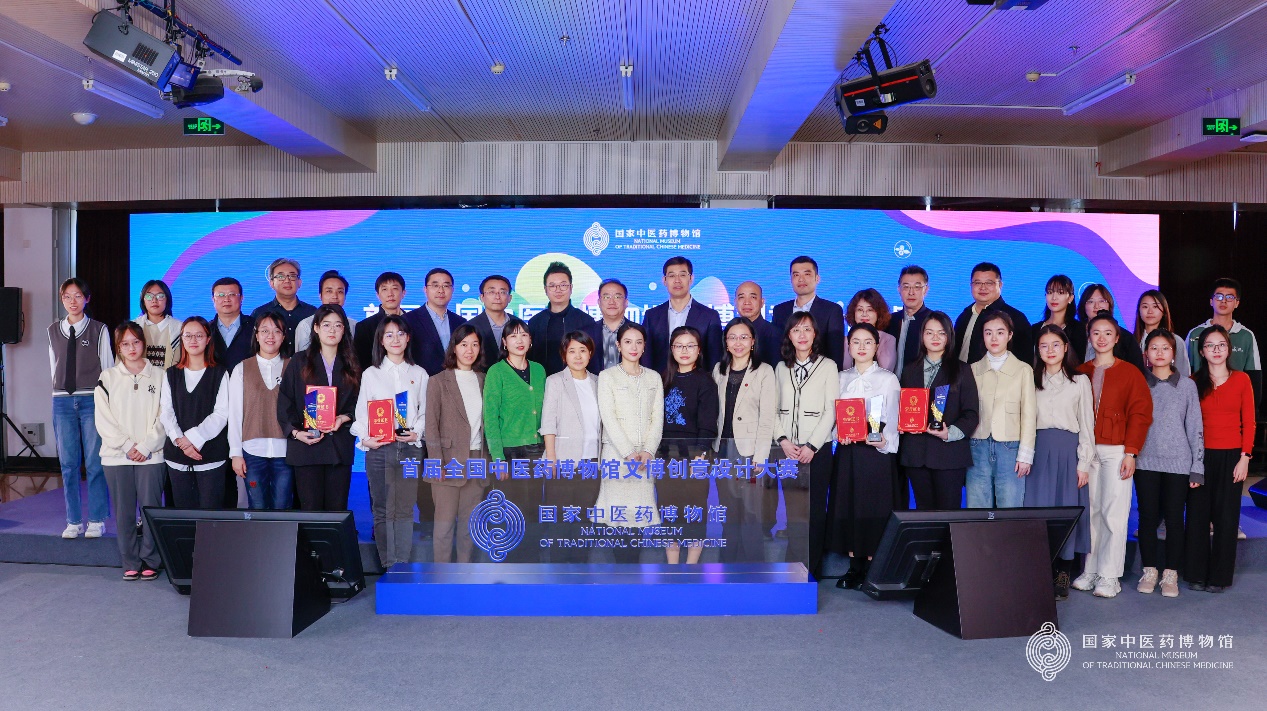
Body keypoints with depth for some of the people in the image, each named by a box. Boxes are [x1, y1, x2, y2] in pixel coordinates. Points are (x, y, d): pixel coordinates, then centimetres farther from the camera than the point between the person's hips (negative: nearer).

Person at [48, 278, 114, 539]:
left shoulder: (99, 330, -1)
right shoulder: (53, 331, 10)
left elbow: (108, 367, 0)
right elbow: (53, 367, 15)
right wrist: (62, 392, 10)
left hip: (92, 400, -3)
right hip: (62, 401, 3)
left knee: (95, 462, -2)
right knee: (68, 463, 6)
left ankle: (97, 520, 7)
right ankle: (73, 521, 14)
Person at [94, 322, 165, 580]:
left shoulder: (159, 376, 5)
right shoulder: (107, 378, 8)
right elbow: (104, 420, 2)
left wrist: (145, 447, -9)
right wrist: (127, 446, -7)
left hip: (150, 456, -1)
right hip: (116, 456, 1)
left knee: (151, 509, -1)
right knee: (124, 511, 5)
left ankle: (150, 561, 9)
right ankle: (130, 563, 14)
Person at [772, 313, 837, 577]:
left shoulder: (828, 366, 1)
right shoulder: (781, 368, 11)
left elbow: (831, 411, -4)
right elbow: (774, 409, 9)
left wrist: (812, 446, -10)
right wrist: (782, 440, -4)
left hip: (817, 449, -3)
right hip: (787, 449, 3)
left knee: (815, 509, -1)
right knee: (792, 508, 3)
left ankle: (813, 567, 10)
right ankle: (794, 565, 13)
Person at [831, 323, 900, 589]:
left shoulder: (888, 379, 2)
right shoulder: (841, 378, 12)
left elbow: (892, 419, -4)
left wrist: (884, 441, -23)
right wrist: (839, 434, -10)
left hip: (877, 452, -3)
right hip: (847, 452, 4)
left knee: (874, 508, -3)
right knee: (847, 506, 3)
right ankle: (855, 568, 13)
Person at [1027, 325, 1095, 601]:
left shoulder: (1080, 381, 6)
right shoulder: (1032, 381, 11)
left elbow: (1086, 424, 4)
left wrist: (1084, 463, -3)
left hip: (1067, 451, -1)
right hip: (1039, 450, 1)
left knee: (1067, 509, 0)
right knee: (1039, 508, -3)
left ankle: (1063, 578, 8)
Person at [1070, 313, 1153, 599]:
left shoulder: (1130, 372, 2)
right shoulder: (1080, 373, 11)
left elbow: (1140, 414, -3)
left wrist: (1131, 452, -10)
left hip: (1116, 451, -3)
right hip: (1086, 450, 3)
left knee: (1113, 512, -4)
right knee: (1091, 511, 5)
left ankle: (1109, 575, 4)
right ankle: (1090, 570, 13)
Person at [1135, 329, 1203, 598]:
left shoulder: (1187, 385, 4)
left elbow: (1195, 427, 4)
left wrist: (1197, 467, 0)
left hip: (1178, 462, 0)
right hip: (1145, 462, 1)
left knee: (1174, 518, 3)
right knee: (1147, 517, 5)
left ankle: (1171, 575, 13)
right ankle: (1149, 571, 16)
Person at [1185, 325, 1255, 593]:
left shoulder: (1241, 379, 2)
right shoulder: (1194, 382, 4)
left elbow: (1248, 422, 1)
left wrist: (1244, 457, -6)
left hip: (1231, 457, -1)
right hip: (1201, 455, 1)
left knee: (1226, 516, 3)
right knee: (1198, 514, 3)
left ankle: (1219, 576, 14)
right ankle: (1196, 574, 13)